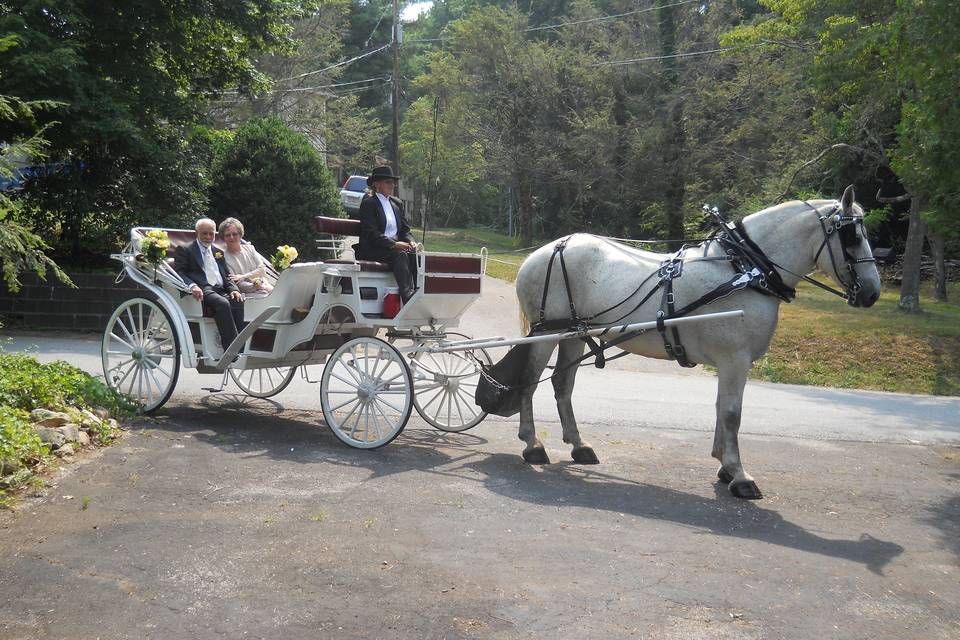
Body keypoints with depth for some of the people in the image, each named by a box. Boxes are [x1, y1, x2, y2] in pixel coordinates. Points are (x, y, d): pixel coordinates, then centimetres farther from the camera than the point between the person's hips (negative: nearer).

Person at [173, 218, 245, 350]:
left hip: (221, 290, 5)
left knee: (238, 302, -28)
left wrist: (233, 289, 3)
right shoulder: (184, 250, 13)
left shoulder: (218, 252, 31)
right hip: (202, 290, -5)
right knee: (222, 303, -35)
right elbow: (178, 272, 0)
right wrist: (192, 286, -21)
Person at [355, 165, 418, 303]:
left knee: (415, 254, -25)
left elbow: (405, 229, 18)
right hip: (372, 250, -6)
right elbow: (371, 233, -13)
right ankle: (407, 295, -47)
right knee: (400, 255, -34)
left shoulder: (397, 203, 20)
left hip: (396, 246, 6)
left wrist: (411, 242, -5)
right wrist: (394, 244, -24)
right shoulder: (368, 203, -1)